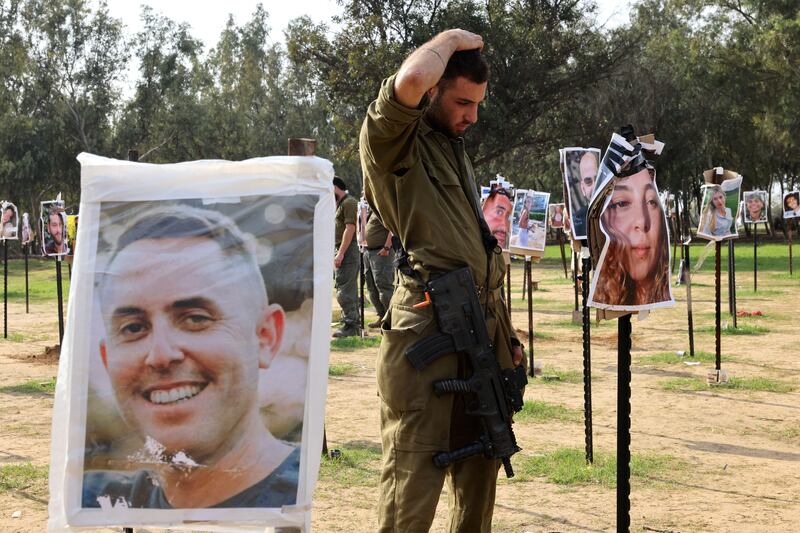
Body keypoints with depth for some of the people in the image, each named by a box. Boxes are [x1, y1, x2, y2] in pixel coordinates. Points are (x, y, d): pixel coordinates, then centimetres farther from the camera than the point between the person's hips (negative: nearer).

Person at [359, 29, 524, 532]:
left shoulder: (455, 147, 22)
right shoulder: (393, 138, -4)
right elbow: (410, 81, -28)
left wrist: (506, 331, 22)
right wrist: (452, 38, -8)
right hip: (427, 321, -9)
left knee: (480, 462, 15)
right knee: (415, 471, -9)